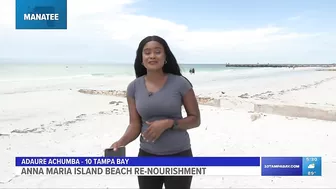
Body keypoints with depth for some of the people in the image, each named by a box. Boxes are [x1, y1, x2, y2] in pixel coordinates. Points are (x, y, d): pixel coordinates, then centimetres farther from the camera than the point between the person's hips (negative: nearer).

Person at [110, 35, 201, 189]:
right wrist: (121, 142, -19)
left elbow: (195, 119, -4)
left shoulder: (180, 83, -9)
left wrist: (168, 123, -19)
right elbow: (135, 124, 0)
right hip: (147, 156, 3)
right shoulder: (134, 87, -1)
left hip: (178, 156, -2)